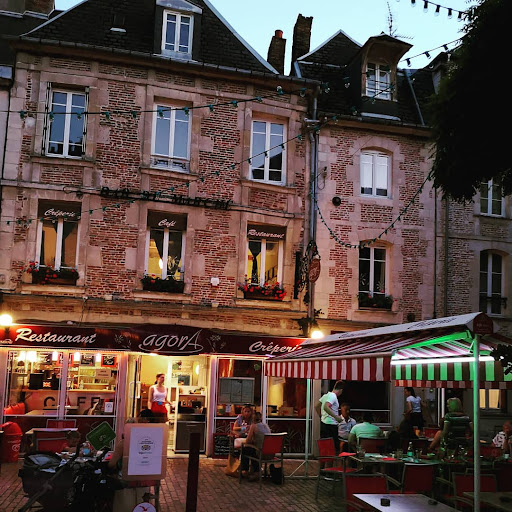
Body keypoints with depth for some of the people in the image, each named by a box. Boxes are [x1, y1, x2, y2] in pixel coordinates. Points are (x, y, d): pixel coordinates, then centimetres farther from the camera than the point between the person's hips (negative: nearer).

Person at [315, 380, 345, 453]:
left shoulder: (326, 395, 14)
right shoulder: (333, 396, -13)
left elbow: (316, 407, 22)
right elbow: (326, 407, -29)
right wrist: (336, 417, -29)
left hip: (323, 423, 10)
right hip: (331, 424, -10)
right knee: (335, 446, -6)